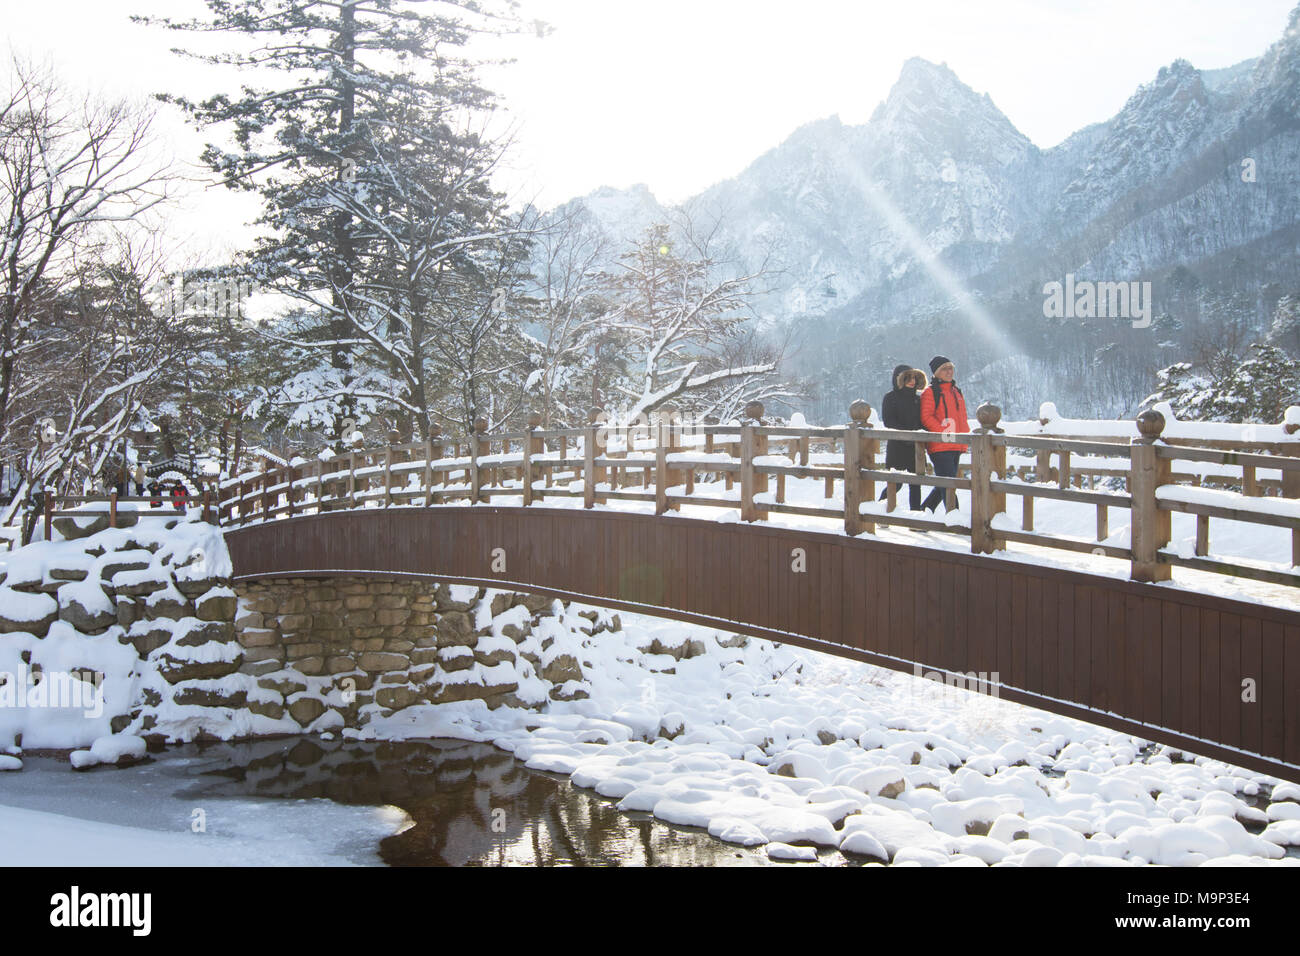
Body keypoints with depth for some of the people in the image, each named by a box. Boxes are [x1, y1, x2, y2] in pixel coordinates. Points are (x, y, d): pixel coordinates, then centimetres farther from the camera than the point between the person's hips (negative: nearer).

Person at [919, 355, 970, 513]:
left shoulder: (956, 392, 21)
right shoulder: (930, 392, -3)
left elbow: (962, 417, 26)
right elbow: (926, 417, -12)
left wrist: (966, 434, 9)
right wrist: (944, 432, -20)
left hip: (957, 446, 8)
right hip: (940, 446, -8)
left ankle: (924, 511, 26)